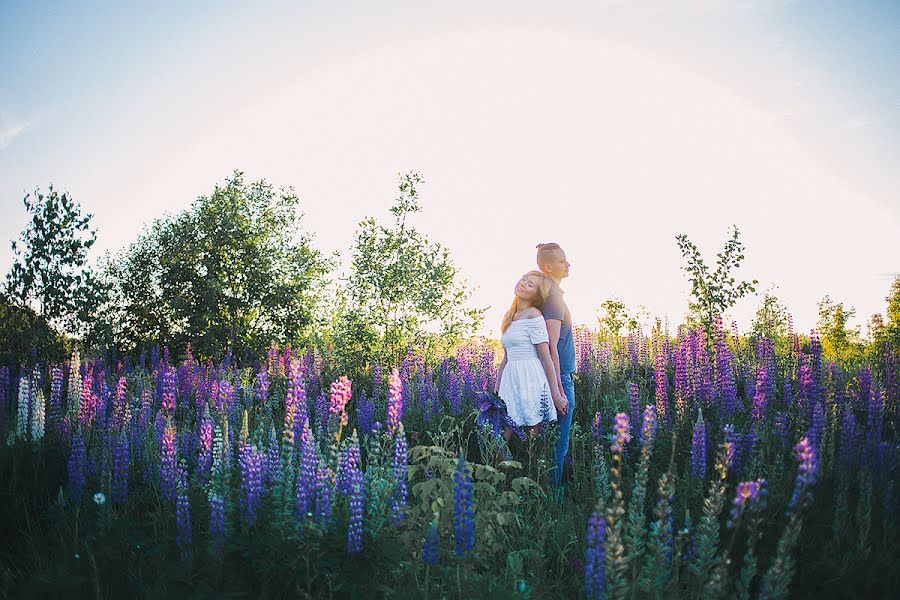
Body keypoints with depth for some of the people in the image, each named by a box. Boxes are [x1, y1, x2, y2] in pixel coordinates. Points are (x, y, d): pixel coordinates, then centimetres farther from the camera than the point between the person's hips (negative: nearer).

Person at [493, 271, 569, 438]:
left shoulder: (533, 315, -6)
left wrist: (556, 395, -10)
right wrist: (495, 390, 17)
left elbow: (546, 358, -9)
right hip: (511, 381, 7)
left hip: (530, 380, -7)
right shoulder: (509, 317, 16)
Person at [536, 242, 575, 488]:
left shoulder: (550, 294, 14)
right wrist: (559, 389, -22)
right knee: (558, 446, -2)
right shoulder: (553, 297, -16)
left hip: (557, 375, 10)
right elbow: (552, 347, -22)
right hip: (558, 376, -10)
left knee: (549, 442, 15)